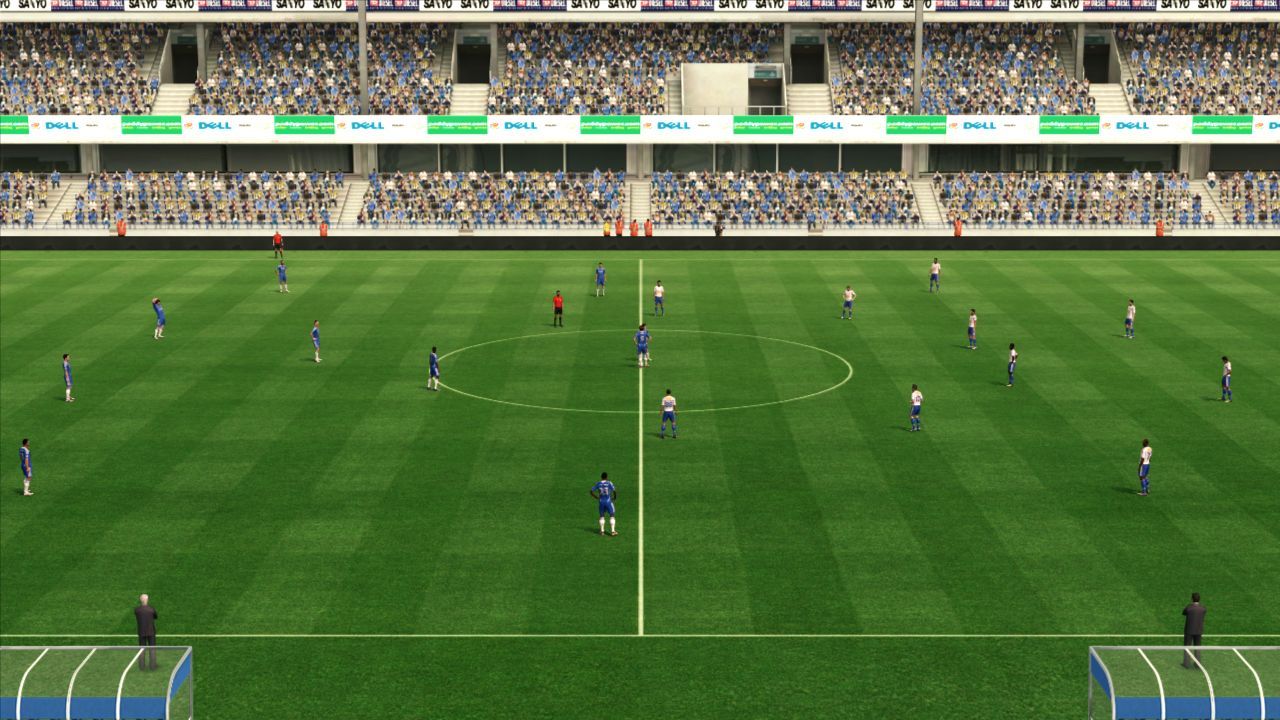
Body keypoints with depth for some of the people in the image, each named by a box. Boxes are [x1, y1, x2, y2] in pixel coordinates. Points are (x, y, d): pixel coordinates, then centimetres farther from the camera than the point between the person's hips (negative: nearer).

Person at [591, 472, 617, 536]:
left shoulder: (598, 484, 1)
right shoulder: (609, 483, -9)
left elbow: (591, 491, 4)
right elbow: (614, 491, -17)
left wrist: (597, 498, 15)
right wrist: (615, 497, 3)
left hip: (601, 501, 3)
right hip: (608, 501, -3)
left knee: (602, 516, 18)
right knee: (612, 516, 8)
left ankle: (602, 531, 16)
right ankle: (612, 531, 3)